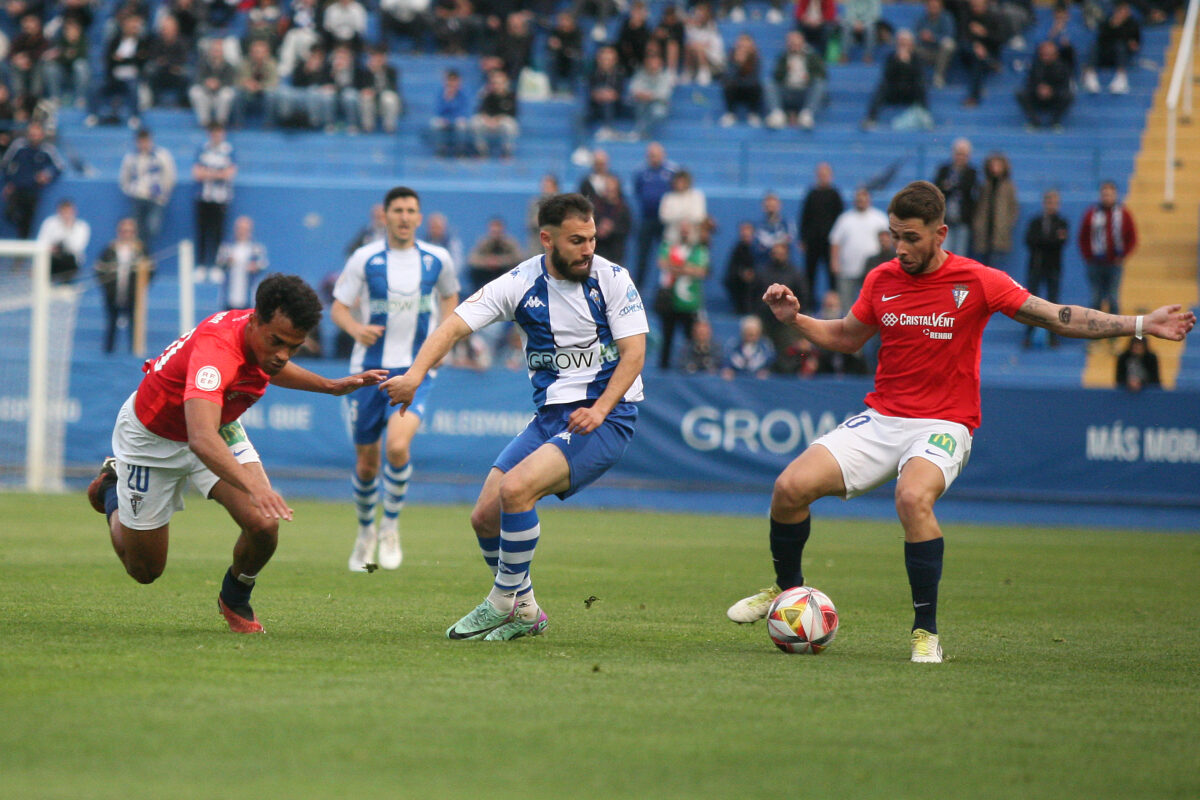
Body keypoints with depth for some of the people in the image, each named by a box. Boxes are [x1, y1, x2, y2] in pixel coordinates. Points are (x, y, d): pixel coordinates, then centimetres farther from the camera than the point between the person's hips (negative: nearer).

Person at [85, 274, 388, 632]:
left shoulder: (265, 336, -18)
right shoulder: (216, 349, -43)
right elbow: (201, 439, -57)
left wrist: (331, 385, 4)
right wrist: (255, 486, -71)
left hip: (221, 427, 6)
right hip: (151, 438, -6)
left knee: (263, 524, -20)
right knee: (145, 571, 7)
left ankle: (235, 599, 13)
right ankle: (112, 488, 37)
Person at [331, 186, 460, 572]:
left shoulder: (437, 260, 2)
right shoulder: (364, 259, -4)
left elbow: (449, 294, 21)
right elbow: (339, 308, -1)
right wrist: (356, 329, -23)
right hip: (369, 369, 0)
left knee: (397, 445, -24)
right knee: (366, 463, 7)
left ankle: (391, 526, -2)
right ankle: (366, 530, 34)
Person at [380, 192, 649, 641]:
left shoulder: (611, 279, -6)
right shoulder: (521, 284, -1)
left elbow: (634, 351, -7)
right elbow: (455, 325, -9)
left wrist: (599, 409, -22)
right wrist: (416, 374, -26)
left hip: (608, 415, -5)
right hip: (550, 414, 5)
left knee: (515, 488, -25)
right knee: (485, 516, -4)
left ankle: (504, 603, -8)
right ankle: (525, 613, 18)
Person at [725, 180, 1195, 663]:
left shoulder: (976, 282, -8)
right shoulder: (881, 280, 4)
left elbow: (1058, 318, -4)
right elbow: (845, 337, 22)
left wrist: (1141, 325, -10)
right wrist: (794, 319, 5)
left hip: (943, 424, -4)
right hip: (881, 419, 4)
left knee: (913, 497, -36)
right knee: (791, 486, -13)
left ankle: (925, 631, -21)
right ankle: (787, 588, 16)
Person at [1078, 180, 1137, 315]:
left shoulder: (1123, 214, 3)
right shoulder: (1092, 214, 1)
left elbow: (1132, 238, 7)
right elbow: (1083, 238, 6)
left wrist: (1122, 256, -3)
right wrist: (1088, 257, -3)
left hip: (1114, 264, 0)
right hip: (1095, 264, 0)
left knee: (1113, 299, -2)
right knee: (1096, 299, 2)